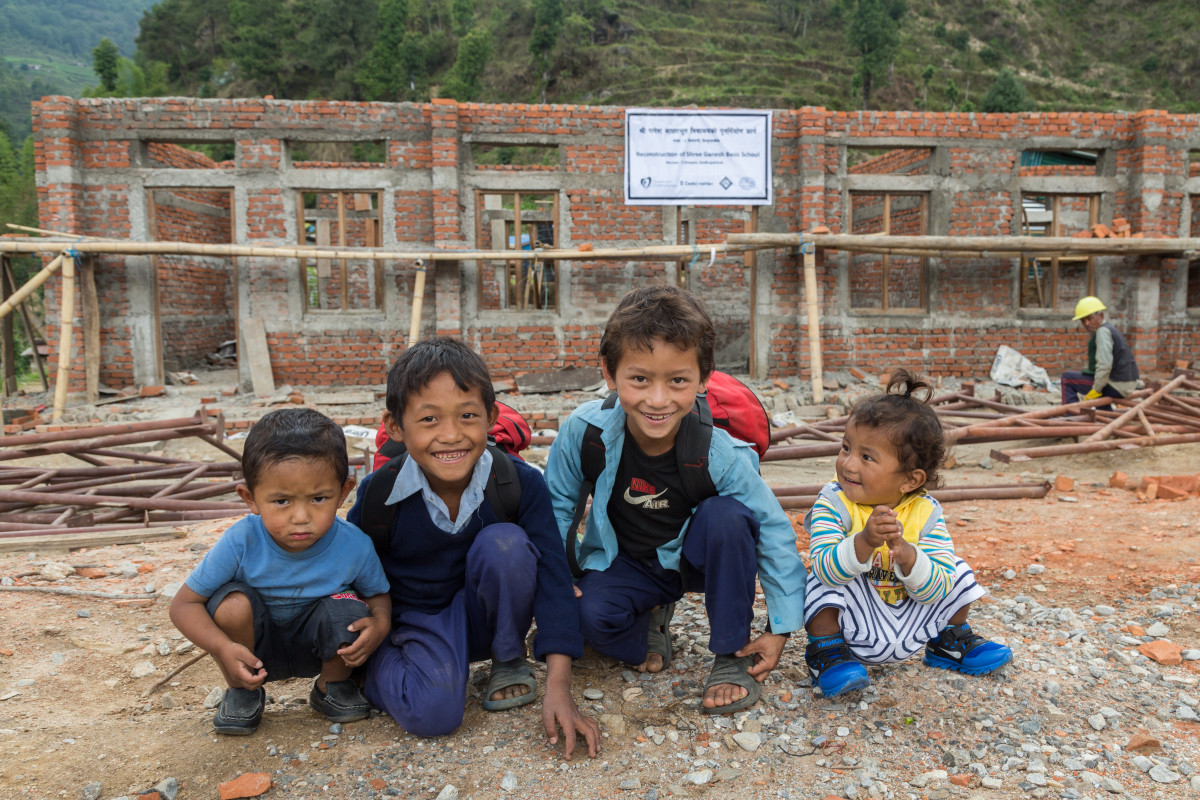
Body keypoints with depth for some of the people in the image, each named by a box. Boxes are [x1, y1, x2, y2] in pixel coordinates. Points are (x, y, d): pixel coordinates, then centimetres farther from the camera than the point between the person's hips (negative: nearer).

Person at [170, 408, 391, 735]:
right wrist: (222, 647, -35)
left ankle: (333, 686, 5)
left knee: (349, 611, -30)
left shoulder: (354, 545, -24)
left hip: (317, 646, 0)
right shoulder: (241, 542, -27)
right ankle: (241, 692, 1)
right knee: (232, 602, -29)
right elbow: (184, 604, -17)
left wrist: (380, 624, -31)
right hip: (256, 649, 0)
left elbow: (379, 595, -6)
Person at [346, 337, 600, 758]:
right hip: (416, 622, -1)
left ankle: (510, 661, -4)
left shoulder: (520, 483, -21)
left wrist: (558, 687, -27)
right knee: (432, 713, -29)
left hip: (483, 616, 1)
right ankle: (379, 665, 5)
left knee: (504, 542, -29)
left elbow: (553, 577, -22)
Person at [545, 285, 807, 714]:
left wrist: (780, 628, -13)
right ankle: (650, 618, 9)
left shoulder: (720, 455, -28)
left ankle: (734, 654, -10)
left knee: (725, 515, -33)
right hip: (627, 562, 1)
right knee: (592, 614, -29)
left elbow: (774, 531, -17)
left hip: (698, 557, 0)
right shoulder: (585, 430, -27)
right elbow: (557, 504, -7)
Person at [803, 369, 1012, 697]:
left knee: (958, 571, -1)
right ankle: (827, 652, -8)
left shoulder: (925, 513, -11)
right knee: (824, 582, -29)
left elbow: (936, 590, -17)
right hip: (853, 626, -3)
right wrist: (865, 541, -47)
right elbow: (825, 568, -31)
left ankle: (950, 644, 21)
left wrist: (905, 552, -36)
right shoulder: (833, 503, -18)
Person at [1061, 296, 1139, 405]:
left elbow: (1104, 365, -26)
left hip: (1117, 386, -10)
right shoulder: (1110, 328, 15)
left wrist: (1095, 390, -19)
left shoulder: (1102, 331, -16)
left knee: (1067, 378, -5)